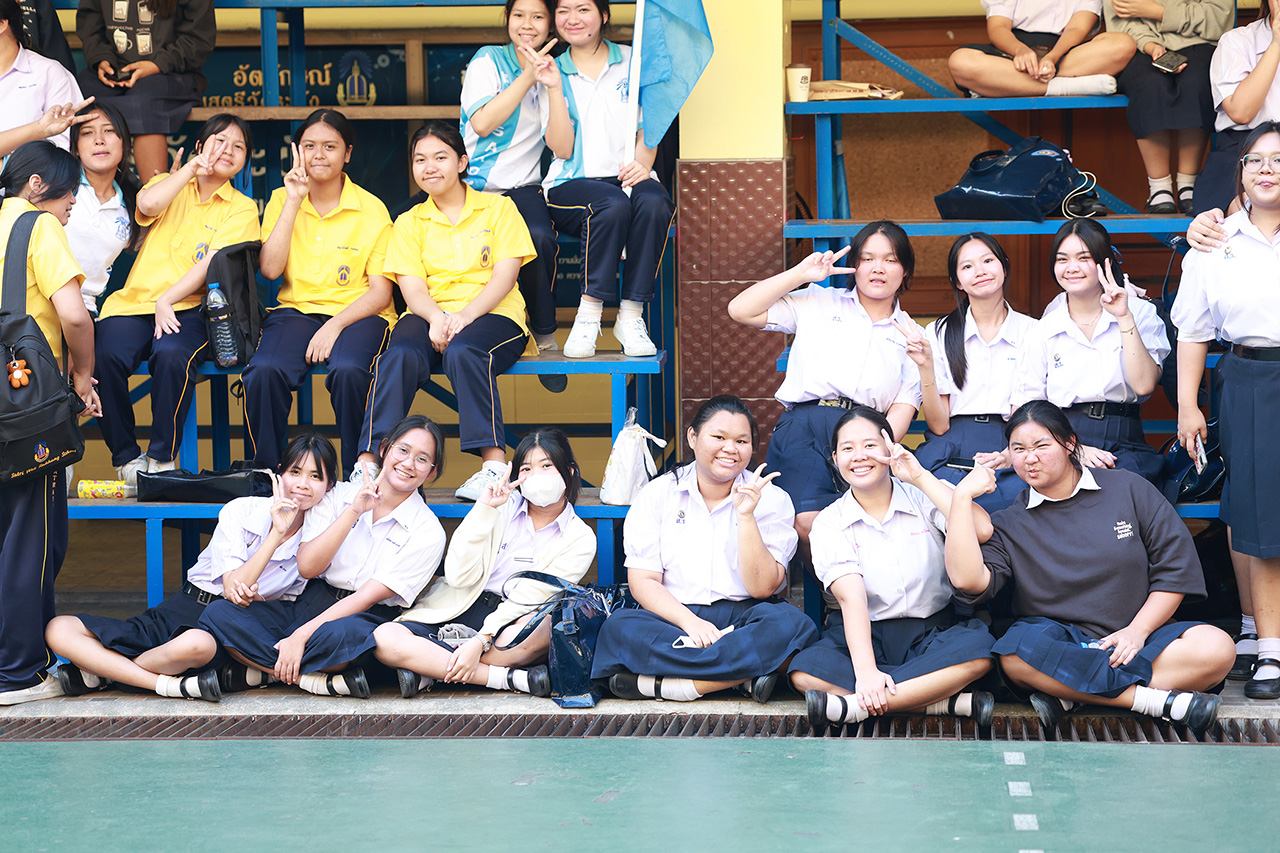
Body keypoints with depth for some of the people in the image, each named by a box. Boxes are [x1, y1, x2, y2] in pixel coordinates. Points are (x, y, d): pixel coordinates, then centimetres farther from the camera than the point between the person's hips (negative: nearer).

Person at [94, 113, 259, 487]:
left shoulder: (241, 209, 10)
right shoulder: (172, 185, 20)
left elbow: (214, 263, -5)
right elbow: (147, 204, -6)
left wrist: (166, 301, -16)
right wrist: (193, 167, 1)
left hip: (189, 307, -2)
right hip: (134, 302, 2)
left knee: (172, 355, -36)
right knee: (106, 355, -29)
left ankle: (163, 457, -18)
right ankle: (126, 457, -10)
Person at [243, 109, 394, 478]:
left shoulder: (371, 209, 1)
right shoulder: (282, 200, 8)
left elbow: (381, 292, -2)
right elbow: (270, 268, -6)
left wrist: (336, 325, -17)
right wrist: (294, 201, -9)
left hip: (356, 313, -2)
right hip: (296, 309, 2)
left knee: (348, 371, -36)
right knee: (264, 371, -31)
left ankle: (358, 474, -19)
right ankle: (267, 471, -13)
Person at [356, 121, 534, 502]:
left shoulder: (498, 208, 12)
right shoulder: (409, 223, 19)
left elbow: (504, 276, 0)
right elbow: (412, 288, 5)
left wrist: (465, 315, -18)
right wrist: (436, 318, -19)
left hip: (491, 314, -2)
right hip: (429, 316, 2)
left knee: (463, 352, -38)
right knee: (400, 356, -33)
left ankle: (493, 463, -42)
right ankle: (368, 463, -39)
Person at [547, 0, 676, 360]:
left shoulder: (633, 62, 13)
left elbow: (648, 129, 10)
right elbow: (562, 149, 0)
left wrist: (641, 163, -11)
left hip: (627, 177, 1)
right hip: (571, 184, -1)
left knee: (654, 203, -34)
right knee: (613, 204, -36)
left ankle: (630, 317, -28)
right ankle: (589, 315, -29)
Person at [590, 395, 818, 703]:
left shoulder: (771, 499, 3)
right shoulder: (657, 495, 5)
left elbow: (762, 587, -6)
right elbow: (642, 581, -3)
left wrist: (746, 516, -17)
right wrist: (689, 623, -20)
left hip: (743, 616, 0)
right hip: (673, 617, 0)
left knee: (793, 624, -33)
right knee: (618, 627, -31)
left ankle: (658, 683, -34)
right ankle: (743, 673, -33)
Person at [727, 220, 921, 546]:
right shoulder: (818, 303, 20)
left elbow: (904, 406, 13)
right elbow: (741, 310, 12)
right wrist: (802, 273, 9)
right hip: (803, 427, -1)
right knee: (808, 520, -31)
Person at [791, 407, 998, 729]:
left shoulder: (924, 498, 2)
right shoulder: (829, 524, 0)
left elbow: (982, 531, -19)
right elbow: (851, 597, -16)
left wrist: (920, 476, -16)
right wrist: (865, 670, -30)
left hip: (932, 631, 0)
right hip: (864, 634, 0)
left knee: (979, 649, -33)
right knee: (804, 672, -31)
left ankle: (853, 704, -32)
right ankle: (949, 700, -30)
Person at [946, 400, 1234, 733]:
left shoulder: (1128, 489, 8)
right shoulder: (1008, 526, 7)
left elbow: (1176, 565, 5)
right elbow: (968, 581, -11)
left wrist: (1138, 630, -6)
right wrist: (962, 497, -8)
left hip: (1133, 639, 2)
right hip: (1055, 640, -1)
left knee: (1217, 648, -27)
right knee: (1018, 650, -37)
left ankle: (1070, 695, -28)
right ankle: (1160, 700, -32)